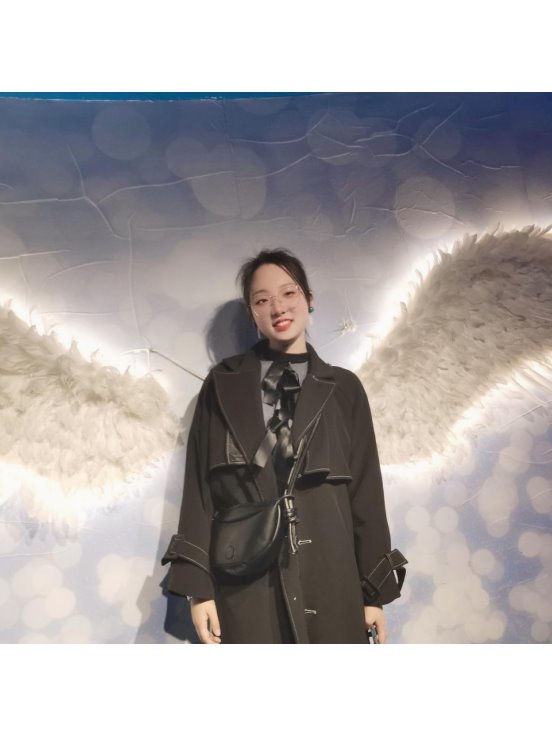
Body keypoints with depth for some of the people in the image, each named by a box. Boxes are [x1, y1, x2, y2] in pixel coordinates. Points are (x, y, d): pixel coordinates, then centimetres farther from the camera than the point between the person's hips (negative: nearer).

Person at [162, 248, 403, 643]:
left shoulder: (343, 389, 6)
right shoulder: (223, 385, 5)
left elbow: (366, 492, 5)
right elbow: (199, 485, 3)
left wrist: (376, 591, 4)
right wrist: (198, 584, -3)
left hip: (329, 579, 1)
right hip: (245, 581, 0)